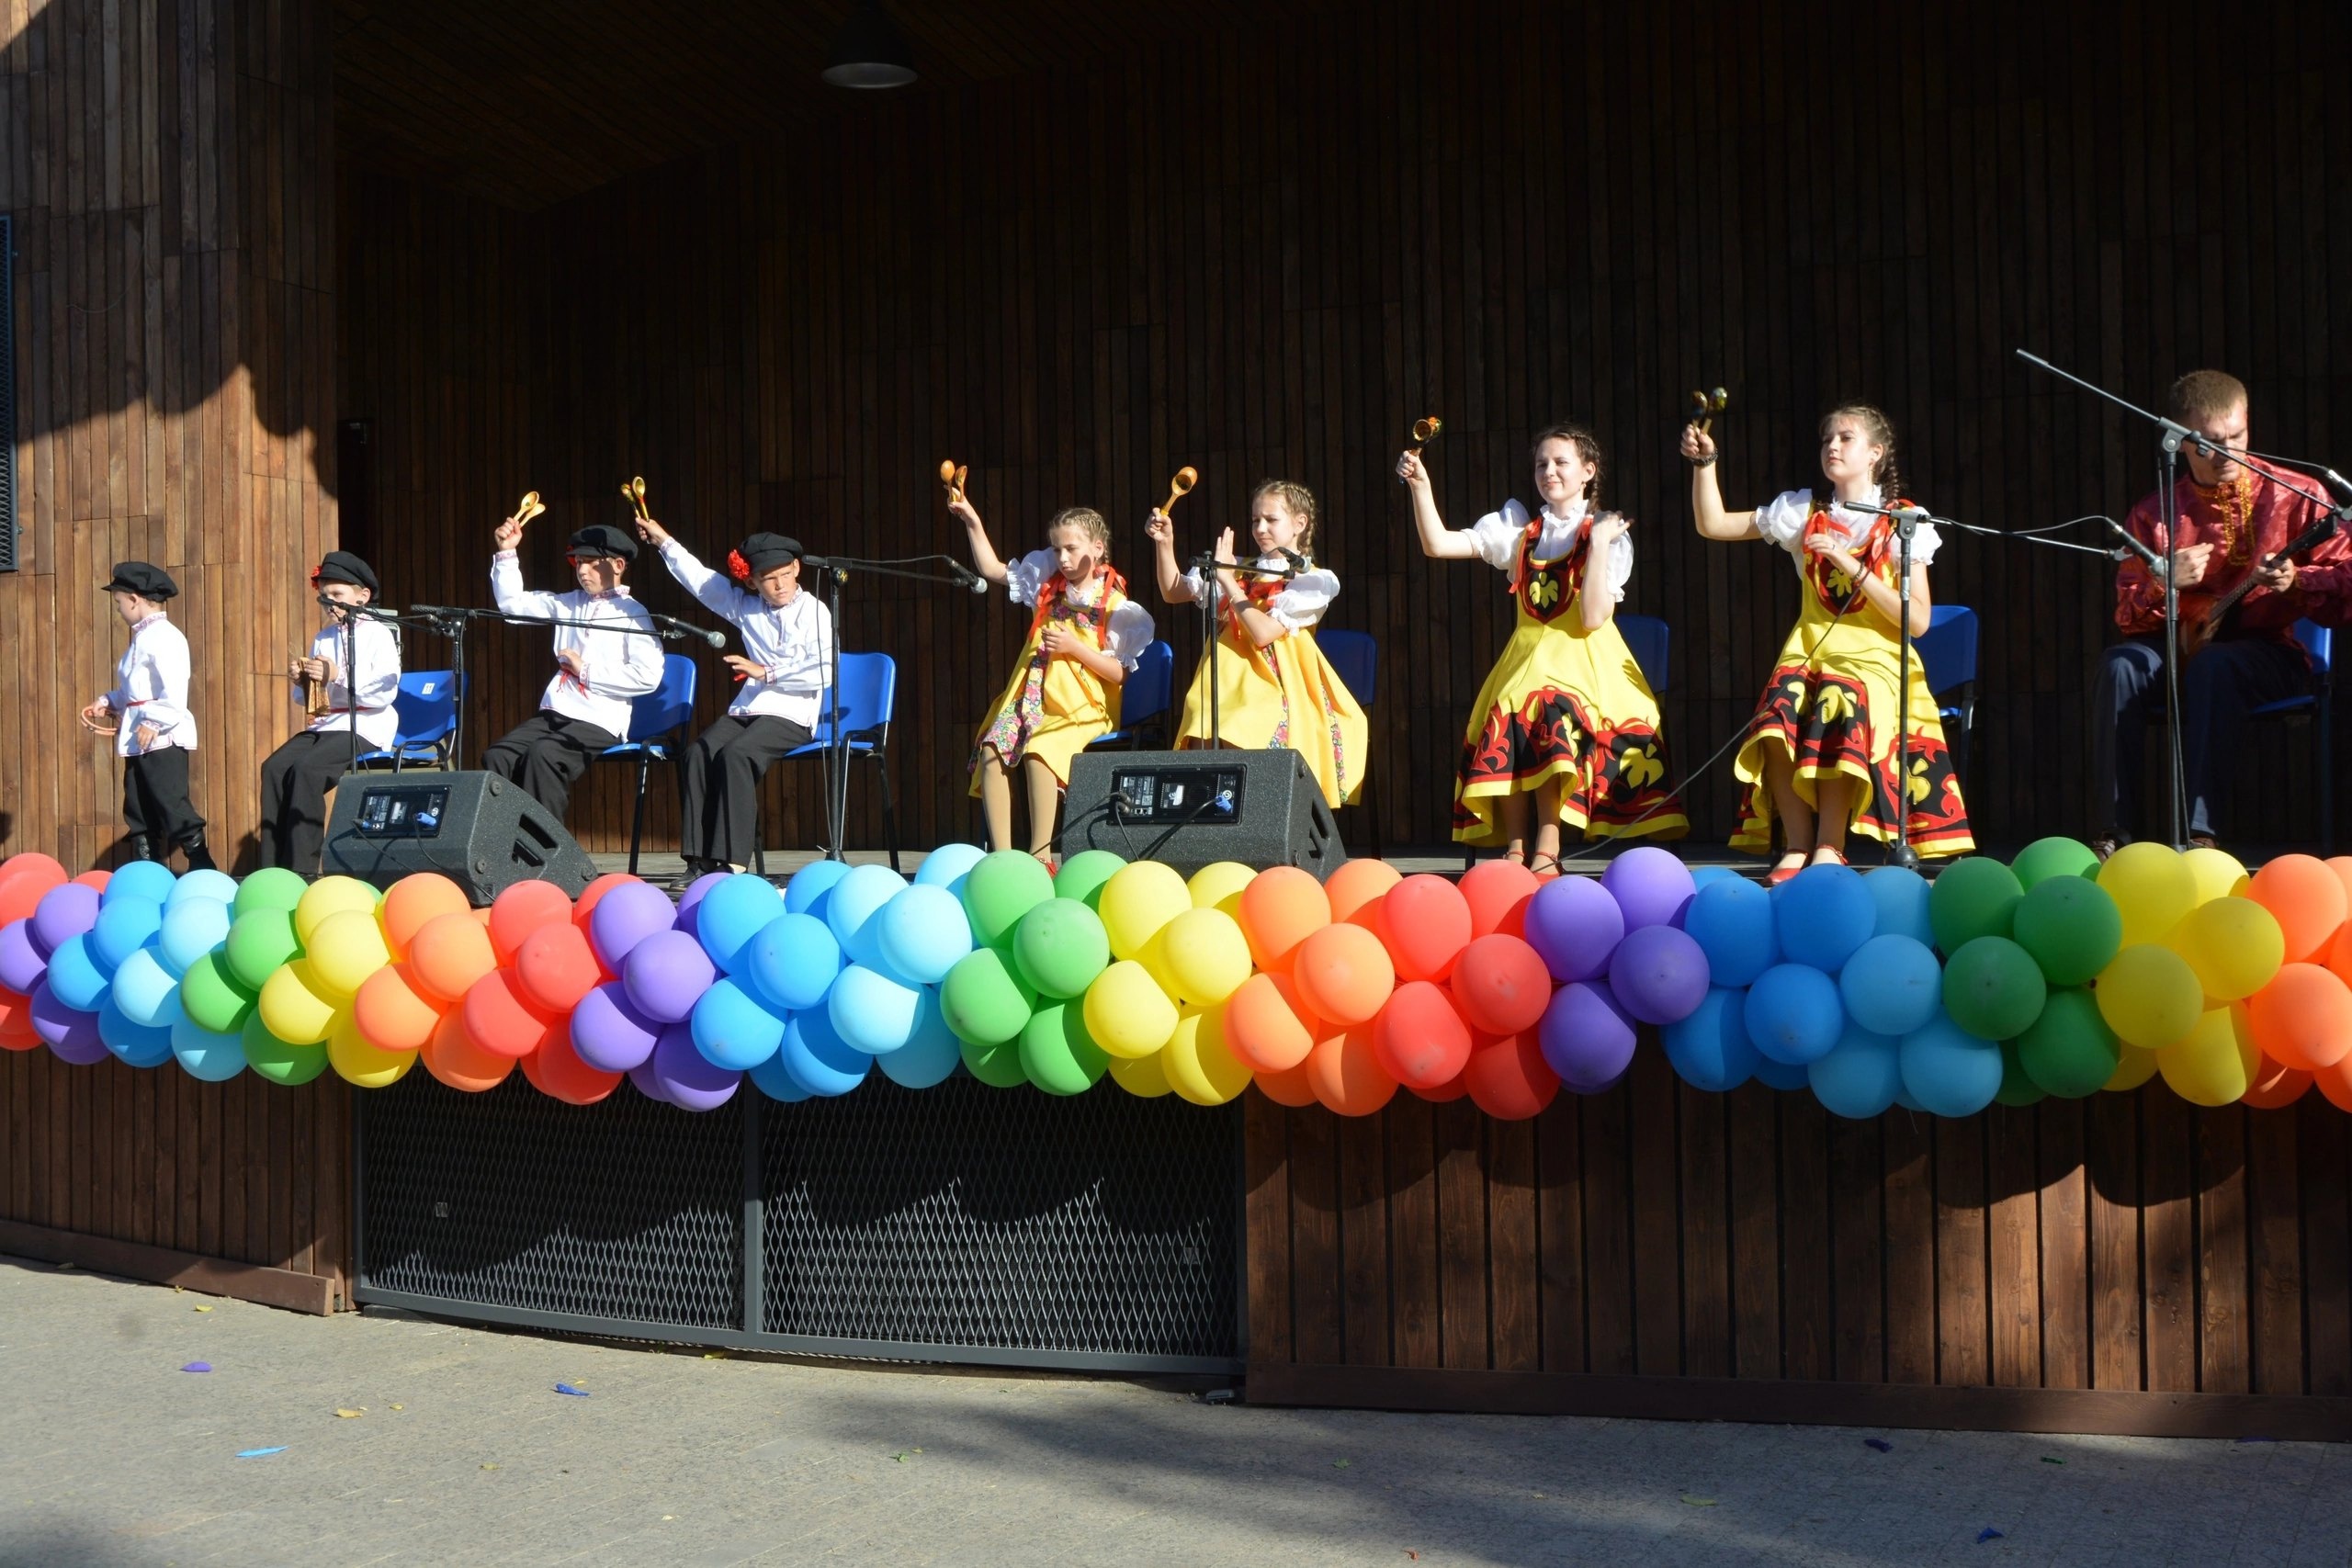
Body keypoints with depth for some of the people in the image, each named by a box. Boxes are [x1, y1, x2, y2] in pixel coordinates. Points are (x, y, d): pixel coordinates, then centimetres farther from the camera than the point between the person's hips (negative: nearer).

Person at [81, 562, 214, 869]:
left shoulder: (163, 637, -13)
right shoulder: (142, 637, 17)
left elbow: (174, 691, -23)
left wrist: (153, 724, -24)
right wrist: (108, 703, 9)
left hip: (161, 738, -10)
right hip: (137, 739, 10)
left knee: (172, 807, -10)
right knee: (139, 813, 14)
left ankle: (203, 871, -6)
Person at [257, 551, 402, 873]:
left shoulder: (378, 635, -2)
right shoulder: (323, 638, 20)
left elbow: (384, 693, -14)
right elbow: (306, 698, 24)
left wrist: (339, 676, -22)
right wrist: (299, 682, 1)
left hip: (364, 727, -7)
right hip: (324, 723, 7)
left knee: (307, 769, -28)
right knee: (274, 767, -17)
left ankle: (302, 867, -23)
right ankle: (273, 867, -17)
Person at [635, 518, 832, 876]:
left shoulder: (814, 612, 0)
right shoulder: (745, 606, 16)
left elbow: (824, 671, -11)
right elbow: (698, 578, 21)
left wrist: (766, 672, -11)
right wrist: (663, 541, 16)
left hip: (791, 716, -5)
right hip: (745, 710, 5)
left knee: (735, 754, -31)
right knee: (698, 753, -22)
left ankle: (732, 861, -31)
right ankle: (701, 859, -24)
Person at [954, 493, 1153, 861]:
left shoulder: (1118, 609, 0)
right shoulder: (1047, 585, 15)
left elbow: (1119, 673, -4)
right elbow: (992, 570, 22)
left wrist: (1074, 648, -14)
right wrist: (973, 523, 11)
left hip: (1082, 707, -5)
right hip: (1031, 697, 5)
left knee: (1038, 748, -35)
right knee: (991, 748, -24)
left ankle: (1040, 855, -32)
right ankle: (1001, 855, -27)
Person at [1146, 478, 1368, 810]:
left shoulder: (1312, 581, 3)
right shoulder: (1241, 570, 18)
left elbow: (1263, 632, -11)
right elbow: (1173, 593, 21)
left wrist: (1226, 579, -6)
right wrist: (1165, 544, 6)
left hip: (1273, 687, -4)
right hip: (1226, 684, 4)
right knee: (1204, 747, -21)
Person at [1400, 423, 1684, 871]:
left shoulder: (1608, 535, 1)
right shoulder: (1518, 527, 11)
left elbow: (1593, 618, -14)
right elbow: (1437, 545, 3)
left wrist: (1599, 542, -14)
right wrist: (1421, 486, -7)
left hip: (1582, 660, -3)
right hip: (1526, 656, 3)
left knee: (1553, 720, -30)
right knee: (1505, 724, -24)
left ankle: (1546, 851, -24)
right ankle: (1514, 849, -17)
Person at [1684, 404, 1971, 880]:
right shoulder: (1803, 511, 12)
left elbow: (1917, 620, -7)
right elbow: (1713, 524, 13)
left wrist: (1853, 566, -15)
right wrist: (1704, 463, 0)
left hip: (1875, 656, -3)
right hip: (1809, 650, 3)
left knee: (1838, 715, -36)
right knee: (1778, 718, -30)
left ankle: (1829, 847, -26)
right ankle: (1797, 845, -23)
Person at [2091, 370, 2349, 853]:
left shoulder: (2296, 496, -1)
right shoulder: (2155, 515, 4)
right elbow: (2126, 617, 3)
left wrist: (2294, 581, -22)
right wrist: (2165, 583, -18)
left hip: (2268, 652, -2)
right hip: (2183, 647, 3)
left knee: (2213, 666, -36)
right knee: (2119, 665, -28)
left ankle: (2199, 833, -40)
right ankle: (2113, 832, -30)